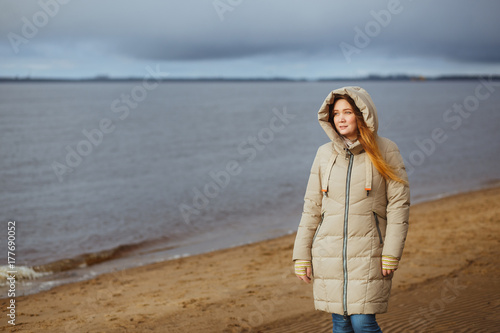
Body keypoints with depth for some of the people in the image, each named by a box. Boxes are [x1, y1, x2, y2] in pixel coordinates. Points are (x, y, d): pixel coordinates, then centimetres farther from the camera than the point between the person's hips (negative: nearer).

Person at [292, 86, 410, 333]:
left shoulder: (385, 151, -3)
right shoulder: (325, 154, 6)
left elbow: (399, 204, -4)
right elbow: (311, 207, 8)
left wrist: (391, 254, -11)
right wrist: (302, 257, 5)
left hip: (367, 253, -3)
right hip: (329, 253, 3)